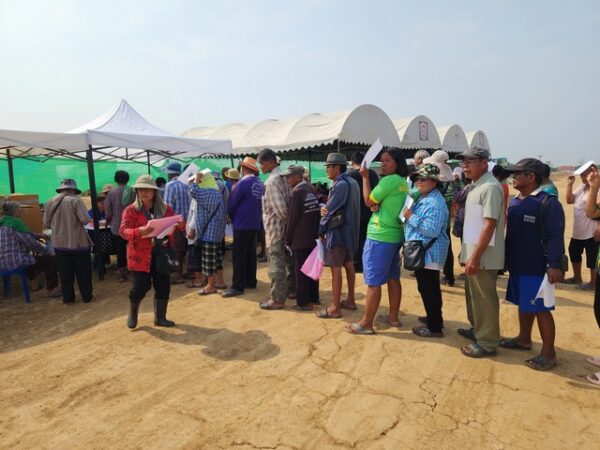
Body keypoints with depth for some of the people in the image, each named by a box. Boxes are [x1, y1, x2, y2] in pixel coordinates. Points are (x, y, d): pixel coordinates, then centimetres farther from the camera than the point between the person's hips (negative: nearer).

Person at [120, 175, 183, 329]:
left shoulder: (165, 208, 5)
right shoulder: (131, 210, -5)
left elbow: (177, 225, 9)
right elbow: (123, 231, -15)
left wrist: (179, 224, -16)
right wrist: (139, 232, -35)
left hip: (162, 254, 4)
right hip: (140, 255, -3)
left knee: (163, 287, 8)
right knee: (141, 286, -2)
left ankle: (160, 317, 26)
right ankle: (132, 313, 29)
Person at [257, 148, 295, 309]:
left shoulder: (271, 181, -18)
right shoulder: (283, 177, 8)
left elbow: (279, 208, -22)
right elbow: (289, 202, 11)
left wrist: (288, 220, -8)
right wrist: (290, 221, 11)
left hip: (275, 228, -9)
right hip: (285, 227, 9)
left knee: (276, 264, -2)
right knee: (288, 260, 17)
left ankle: (278, 299, 4)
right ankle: (291, 290, 29)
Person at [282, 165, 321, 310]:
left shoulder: (297, 192, -14)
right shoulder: (311, 189, 8)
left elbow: (292, 218, -14)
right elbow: (317, 212, 11)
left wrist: (288, 239, -5)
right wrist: (316, 231, 16)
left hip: (299, 239, -7)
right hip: (313, 237, 7)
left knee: (301, 271, 2)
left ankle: (304, 302, 9)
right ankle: (314, 298, 25)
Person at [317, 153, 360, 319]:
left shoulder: (340, 185, -19)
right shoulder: (352, 182, 12)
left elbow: (331, 210, -15)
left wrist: (321, 230, -2)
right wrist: (324, 208, -10)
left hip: (337, 231, -10)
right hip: (350, 229, 10)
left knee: (335, 268, -4)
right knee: (348, 265, 16)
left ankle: (335, 308, 2)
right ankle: (350, 300, 27)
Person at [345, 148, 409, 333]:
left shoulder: (389, 180, -16)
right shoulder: (403, 182, 13)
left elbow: (368, 201, -7)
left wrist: (365, 178, 1)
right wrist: (377, 204, -6)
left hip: (380, 236, -10)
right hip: (395, 235, 10)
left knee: (373, 282, -4)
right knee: (393, 278, 15)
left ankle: (366, 323, 4)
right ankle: (393, 317, 25)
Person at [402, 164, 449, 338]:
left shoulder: (436, 203, -20)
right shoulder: (422, 198, 13)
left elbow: (432, 230, -28)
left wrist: (411, 217, -23)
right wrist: (409, 216, 8)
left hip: (428, 254, -10)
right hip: (423, 252, 10)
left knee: (428, 289, -2)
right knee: (430, 289, 21)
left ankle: (434, 327, 9)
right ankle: (434, 318, 36)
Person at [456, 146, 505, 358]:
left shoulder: (490, 187, -18)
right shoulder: (475, 186, 12)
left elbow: (489, 225, -23)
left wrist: (475, 257, -24)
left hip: (483, 257, -9)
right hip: (472, 253, 9)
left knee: (485, 299, 2)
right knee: (473, 295, 21)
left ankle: (487, 343, 15)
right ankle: (476, 329, 38)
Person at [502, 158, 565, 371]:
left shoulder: (548, 202, -15)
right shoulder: (515, 201, 10)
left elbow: (556, 236, -20)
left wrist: (554, 265, -25)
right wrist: (507, 259, 18)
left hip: (537, 268, -8)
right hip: (517, 265, 8)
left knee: (541, 309, 2)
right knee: (523, 305, 20)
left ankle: (548, 353, 15)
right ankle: (524, 339, 36)